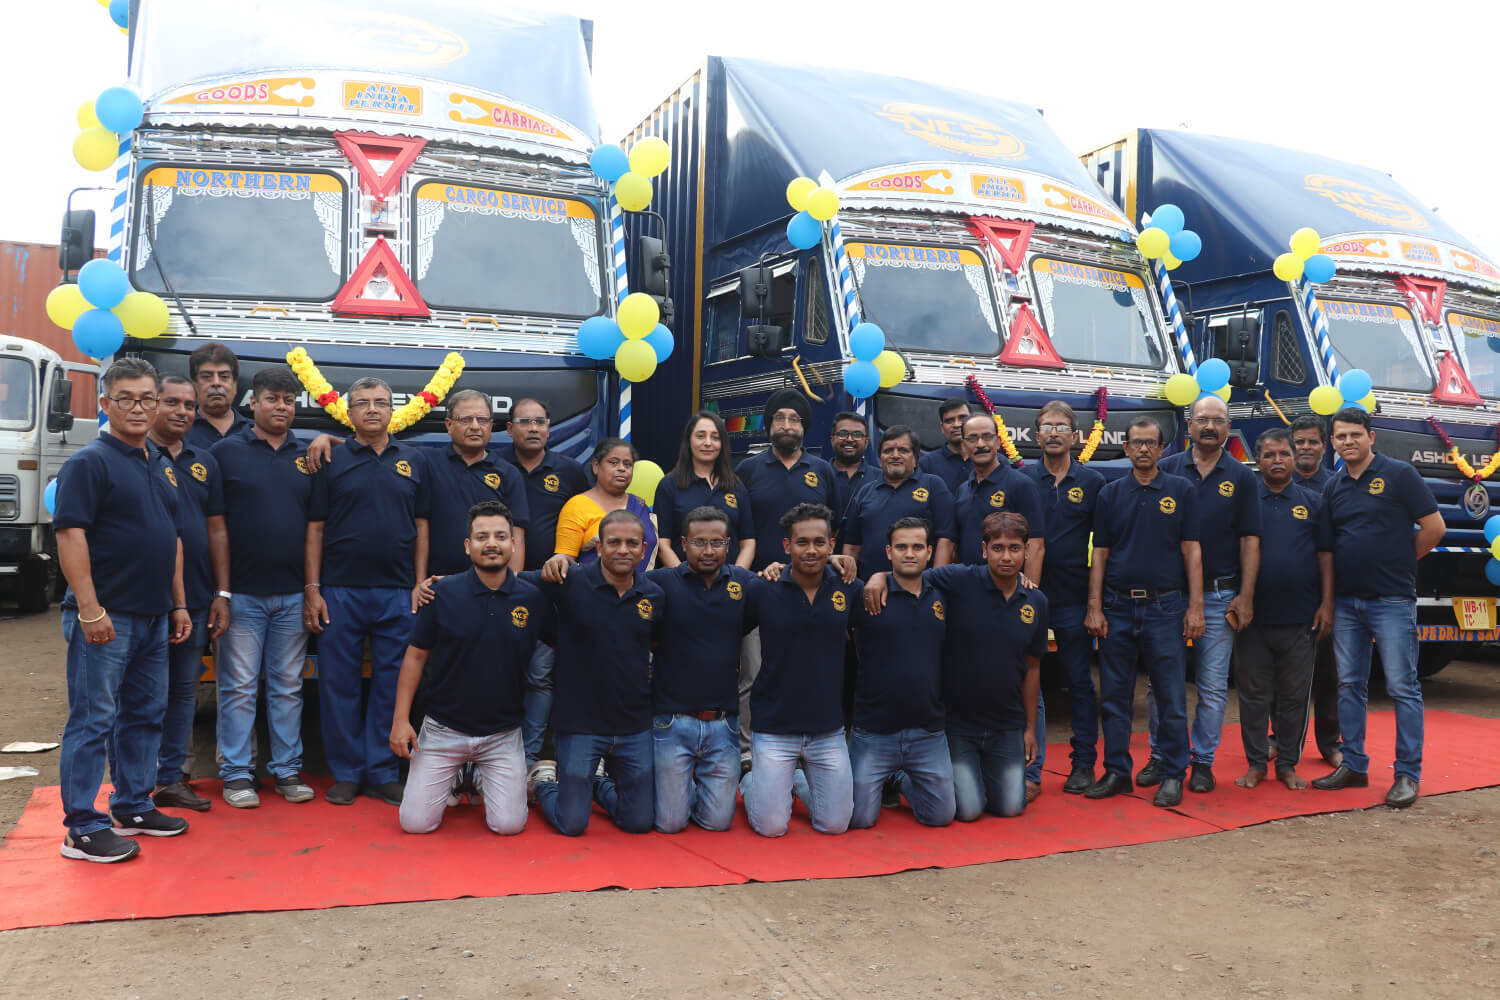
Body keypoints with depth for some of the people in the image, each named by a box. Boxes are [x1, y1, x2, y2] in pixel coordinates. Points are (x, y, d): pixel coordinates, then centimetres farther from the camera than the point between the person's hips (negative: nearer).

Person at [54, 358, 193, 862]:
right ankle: (83, 829, 4)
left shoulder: (161, 467, 15)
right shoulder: (89, 462, -9)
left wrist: (178, 603, 17)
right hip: (105, 617, -8)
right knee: (93, 721, -2)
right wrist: (89, 608, -22)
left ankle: (133, 807, 27)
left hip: (153, 616, 8)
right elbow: (70, 535, -16)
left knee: (146, 715, 15)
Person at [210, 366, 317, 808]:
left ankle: (287, 769, 19)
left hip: (292, 594, 3)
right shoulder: (227, 451, -1)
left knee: (288, 687, 10)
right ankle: (237, 774, 13)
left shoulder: (307, 457, 9)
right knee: (239, 686, 3)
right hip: (242, 593, -3)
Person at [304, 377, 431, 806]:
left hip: (397, 594, 1)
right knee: (338, 684, 5)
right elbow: (315, 528, 3)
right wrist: (312, 589, -3)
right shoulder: (332, 461, 4)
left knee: (391, 684, 6)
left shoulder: (412, 462, 9)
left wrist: (419, 586, 2)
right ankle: (345, 772, 17)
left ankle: (382, 772, 16)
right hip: (340, 592, -1)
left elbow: (421, 528, 9)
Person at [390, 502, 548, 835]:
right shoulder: (443, 592, -7)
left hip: (503, 733, 1)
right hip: (443, 729, 0)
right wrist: (401, 718, -4)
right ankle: (455, 777, 29)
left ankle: (481, 778, 27)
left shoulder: (533, 599, -5)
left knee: (509, 825, -5)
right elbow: (415, 656, -1)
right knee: (415, 823, -3)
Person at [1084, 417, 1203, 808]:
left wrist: (1195, 607, -6)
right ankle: (1117, 771, 17)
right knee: (1114, 696, 7)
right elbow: (1100, 553, 6)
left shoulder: (1181, 490, 4)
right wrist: (1094, 608, -1)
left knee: (1171, 697, 1)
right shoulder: (1111, 493, 8)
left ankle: (1172, 775, 12)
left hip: (1165, 607, -2)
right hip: (1117, 608, 2)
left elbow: (1191, 551, 1)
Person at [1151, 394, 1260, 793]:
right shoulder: (1167, 469, 5)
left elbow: (1249, 541, 3)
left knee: (1213, 686, 4)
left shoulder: (1241, 477, 5)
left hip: (1220, 595, 0)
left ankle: (1203, 761, 16)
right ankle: (1162, 756, 18)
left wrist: (1245, 595, -4)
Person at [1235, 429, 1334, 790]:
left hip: (1301, 619, 1)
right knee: (1253, 694, 5)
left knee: (1294, 696, 7)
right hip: (1254, 617, -1)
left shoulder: (1312, 503, 7)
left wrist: (1327, 604, -1)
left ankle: (1288, 764, 18)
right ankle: (1256, 763, 15)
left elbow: (1326, 555, 6)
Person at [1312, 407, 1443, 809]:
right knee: (1349, 685, 10)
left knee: (1402, 687, -2)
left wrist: (1399, 563, 2)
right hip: (1346, 602, 5)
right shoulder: (1333, 488, 11)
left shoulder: (1399, 474, -4)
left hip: (1391, 600, -5)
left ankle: (1408, 774, 5)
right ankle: (1353, 766, 19)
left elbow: (1433, 527, -5)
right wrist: (1326, 601, 9)